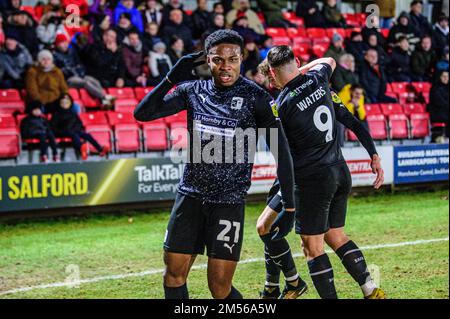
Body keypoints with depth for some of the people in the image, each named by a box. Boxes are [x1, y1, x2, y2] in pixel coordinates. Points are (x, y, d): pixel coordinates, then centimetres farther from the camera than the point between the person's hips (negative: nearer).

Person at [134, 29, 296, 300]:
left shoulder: (255, 97, -6)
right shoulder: (193, 91, 5)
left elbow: (281, 151, -6)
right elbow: (143, 113, 5)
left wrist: (289, 205, -9)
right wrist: (172, 79, -7)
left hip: (229, 201, -4)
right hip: (191, 194, 4)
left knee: (220, 286, -7)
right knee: (174, 273, 5)